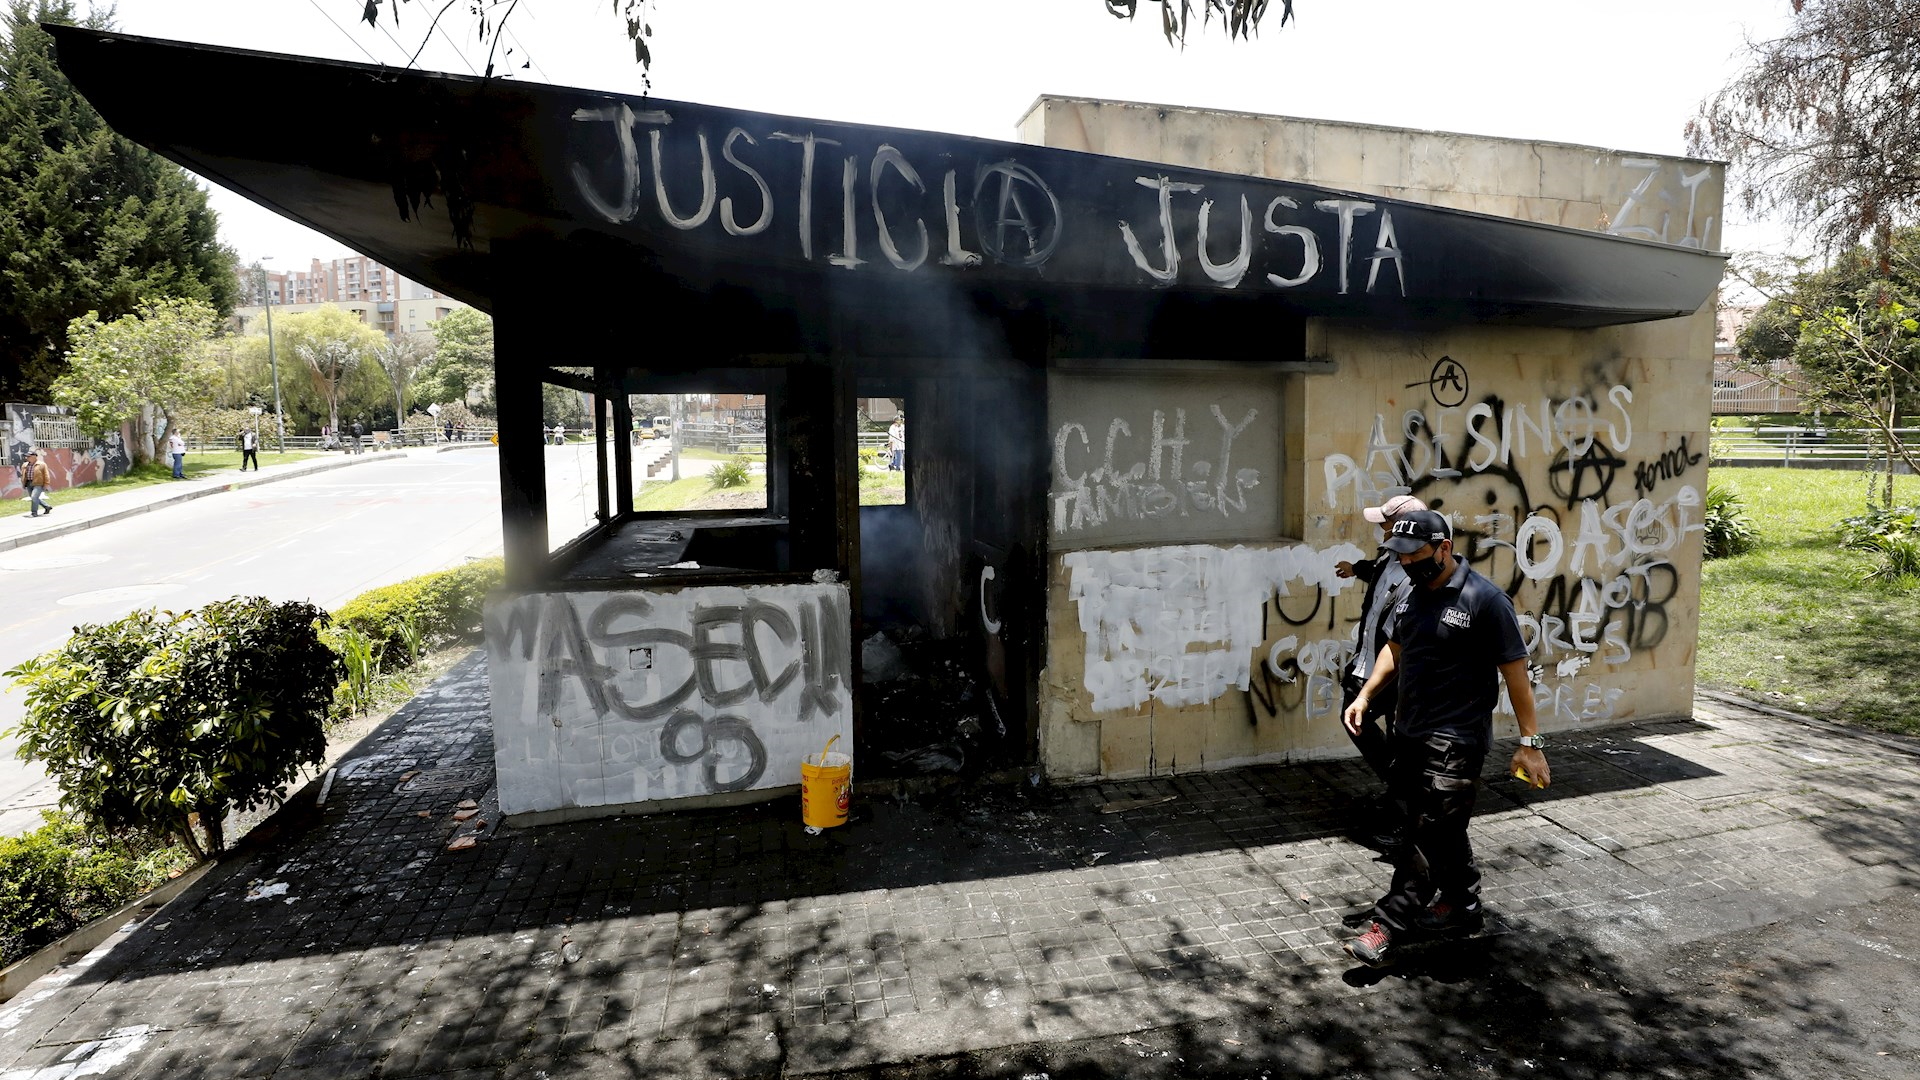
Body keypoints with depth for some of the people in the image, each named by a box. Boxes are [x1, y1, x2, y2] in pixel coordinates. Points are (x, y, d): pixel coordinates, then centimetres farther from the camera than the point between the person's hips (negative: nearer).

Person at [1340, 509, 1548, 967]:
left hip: (1456, 739, -7)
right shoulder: (1411, 594, 8)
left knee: (1429, 831, -6)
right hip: (1409, 731, 8)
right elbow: (1394, 650, 20)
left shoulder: (1485, 600, -14)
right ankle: (1461, 904, 35)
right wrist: (1364, 695, 9)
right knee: (1442, 826, 18)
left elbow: (1515, 672, -11)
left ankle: (1389, 923, -2)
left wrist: (1530, 742, -11)